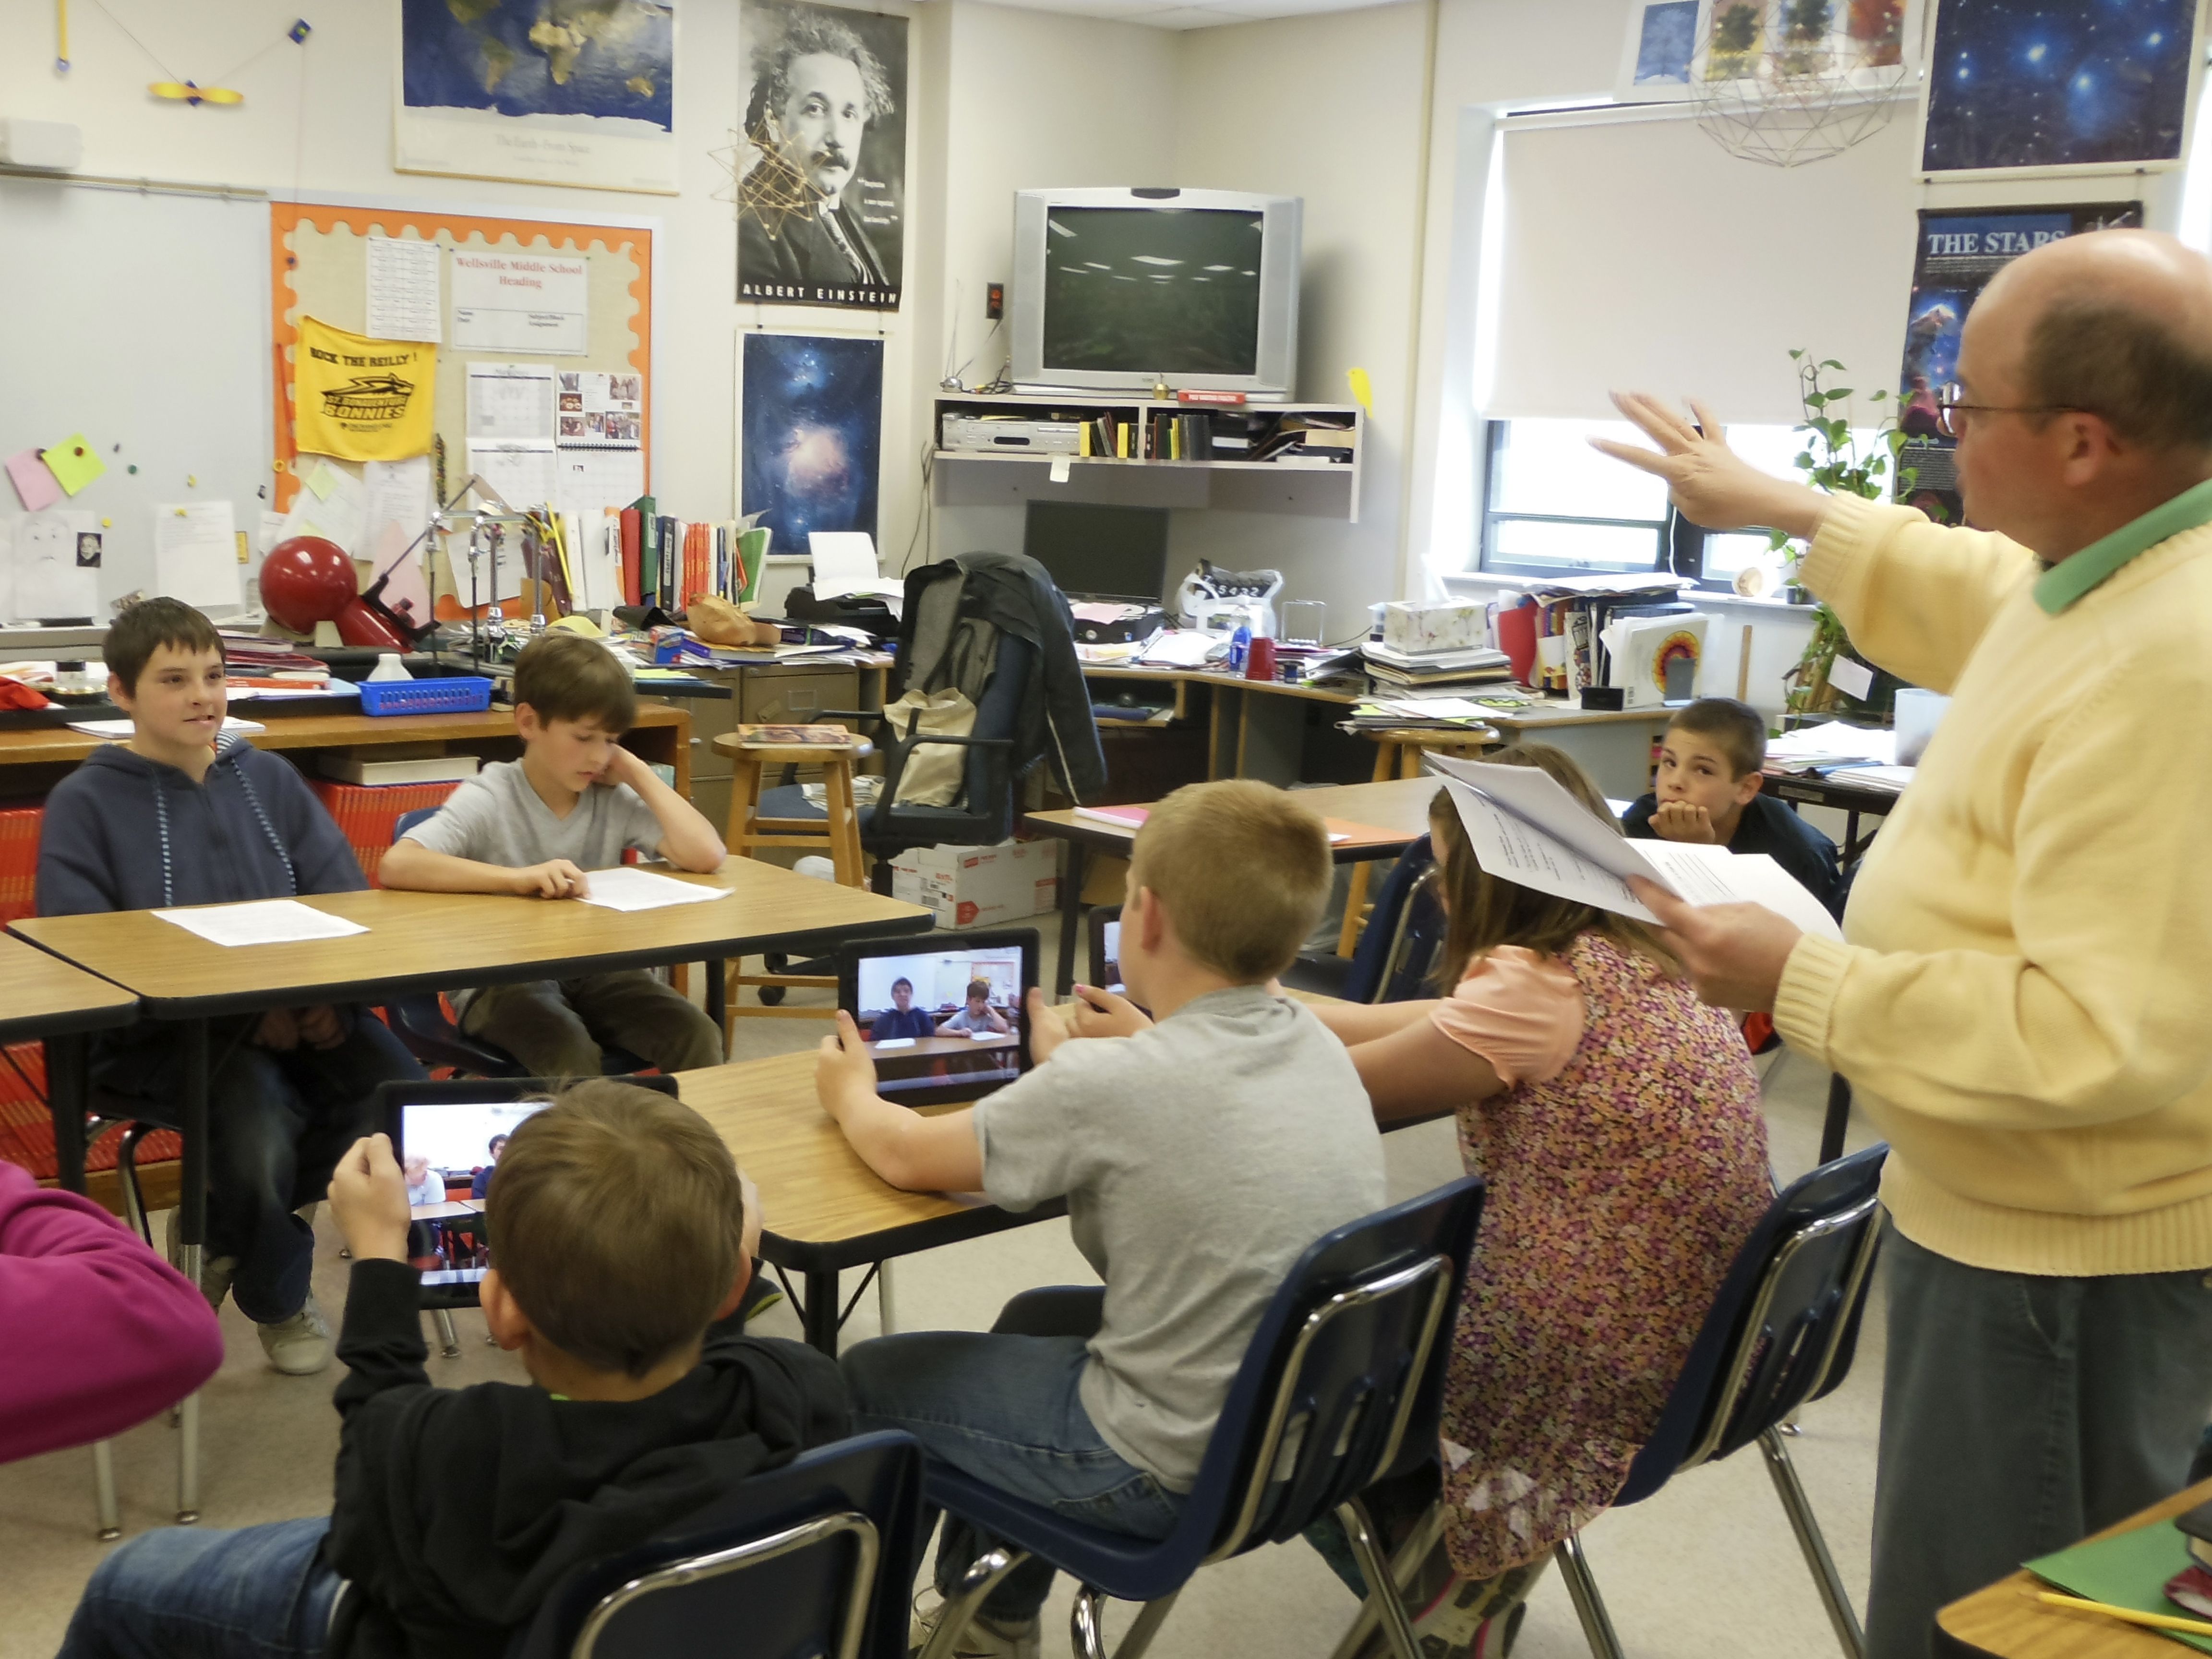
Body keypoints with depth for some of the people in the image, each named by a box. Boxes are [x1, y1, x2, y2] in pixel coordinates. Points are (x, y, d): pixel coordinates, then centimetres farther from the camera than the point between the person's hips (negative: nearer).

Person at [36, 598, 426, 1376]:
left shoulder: (267, 779, 13)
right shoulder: (85, 803, 1)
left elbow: (348, 900, 9)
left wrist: (333, 995, -13)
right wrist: (241, 1012, -20)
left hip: (299, 1013, 4)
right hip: (156, 1035, -4)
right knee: (262, 1119, -33)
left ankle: (221, 1234, 3)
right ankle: (278, 1297, 2)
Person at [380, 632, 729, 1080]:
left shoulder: (613, 799, 1)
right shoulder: (490, 799, -9)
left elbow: (706, 856, -10)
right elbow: (396, 866, -25)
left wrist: (637, 773, -6)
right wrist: (518, 877, -34)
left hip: (595, 974, 4)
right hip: (500, 981, -3)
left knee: (698, 1038, -21)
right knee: (572, 1058, -33)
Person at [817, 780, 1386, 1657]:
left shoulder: (1108, 1087, -26)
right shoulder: (1320, 1047, -5)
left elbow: (907, 1155, -9)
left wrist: (852, 1092, 12)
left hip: (1173, 1472, -7)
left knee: (868, 1378, 15)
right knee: (1036, 1320, 32)